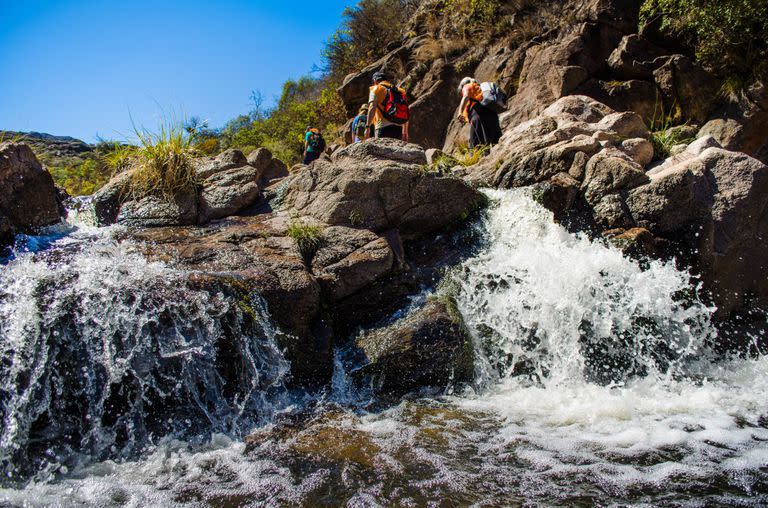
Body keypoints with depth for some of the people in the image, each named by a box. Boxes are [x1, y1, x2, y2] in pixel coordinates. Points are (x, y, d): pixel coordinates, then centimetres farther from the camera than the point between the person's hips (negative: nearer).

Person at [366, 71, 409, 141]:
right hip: (398, 128, 5)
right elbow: (406, 114, 18)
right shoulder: (399, 91, 21)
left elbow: (372, 108, -10)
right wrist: (405, 132, 24)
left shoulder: (376, 89, 5)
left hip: (383, 127, -5)